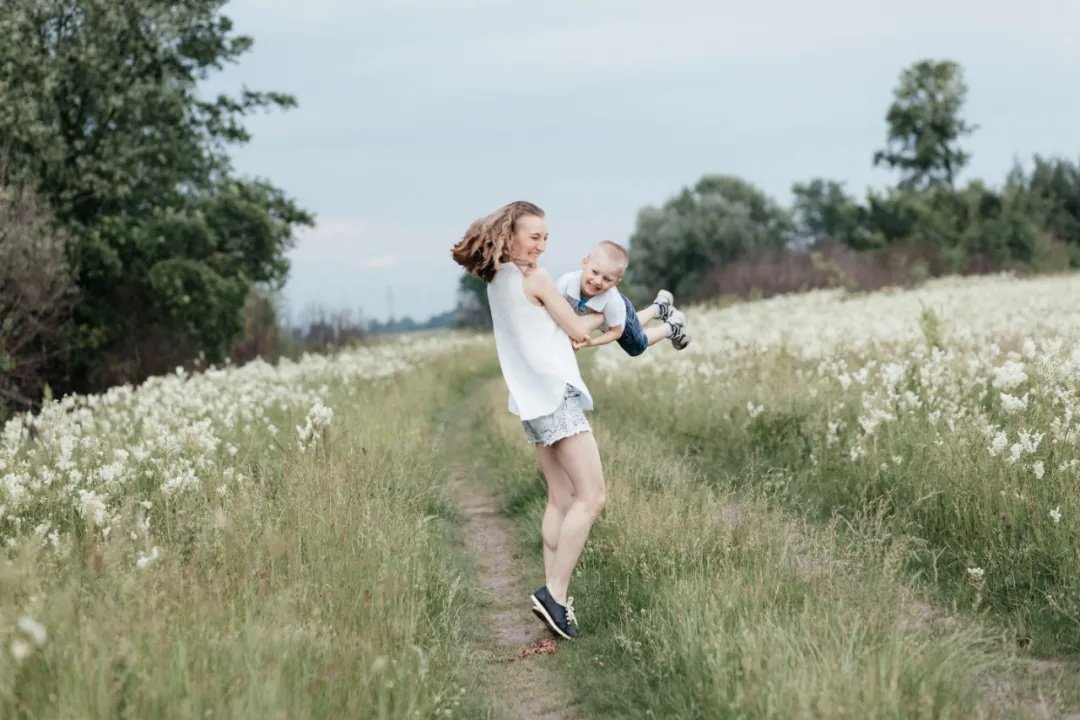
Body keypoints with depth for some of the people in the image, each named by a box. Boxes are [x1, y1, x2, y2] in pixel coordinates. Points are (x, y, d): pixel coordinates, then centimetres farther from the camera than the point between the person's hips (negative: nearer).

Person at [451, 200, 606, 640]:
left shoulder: (497, 281, 14)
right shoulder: (535, 278, -11)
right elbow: (577, 330, -4)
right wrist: (600, 315, 14)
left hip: (532, 400, 9)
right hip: (557, 394, -9)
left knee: (561, 498, 12)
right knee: (592, 496, -9)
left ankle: (555, 595, 8)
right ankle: (555, 592, -14)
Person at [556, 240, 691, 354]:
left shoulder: (613, 302, -46)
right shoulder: (565, 283, -43)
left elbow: (616, 332, -28)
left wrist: (591, 342, -39)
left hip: (621, 315, -4)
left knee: (637, 347, 26)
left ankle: (673, 327, 49)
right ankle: (659, 307, 60)